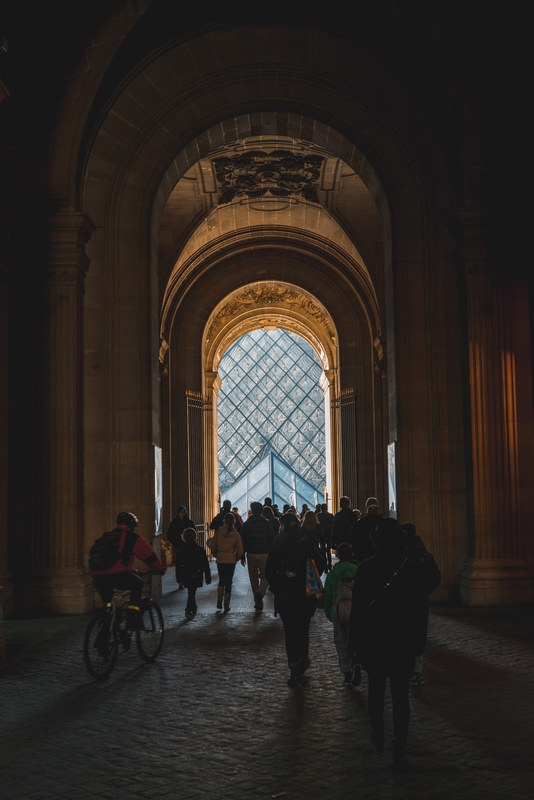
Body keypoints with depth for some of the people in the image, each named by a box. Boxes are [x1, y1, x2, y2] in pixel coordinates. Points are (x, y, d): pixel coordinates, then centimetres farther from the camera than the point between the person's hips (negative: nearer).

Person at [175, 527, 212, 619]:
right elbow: (206, 565, -1)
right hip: (196, 576, -2)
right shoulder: (200, 549, -5)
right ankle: (189, 610, -14)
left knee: (191, 592, 19)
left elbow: (178, 566, 2)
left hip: (186, 576, 2)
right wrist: (208, 577, 6)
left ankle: (193, 609, 27)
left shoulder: (181, 550, -2)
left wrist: (179, 578, 11)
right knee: (192, 593, 0)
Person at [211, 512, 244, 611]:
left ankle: (219, 602, 7)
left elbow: (213, 547, 2)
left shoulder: (218, 532, -4)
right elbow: (240, 550, -5)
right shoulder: (236, 534, -6)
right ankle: (226, 605, 8)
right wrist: (237, 558, 12)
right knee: (228, 582, 7)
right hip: (231, 560, -1)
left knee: (221, 580, 18)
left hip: (220, 559, 1)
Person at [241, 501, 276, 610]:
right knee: (265, 576, 5)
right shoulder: (267, 523, -2)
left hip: (251, 554, 1)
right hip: (264, 554, -1)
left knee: (254, 578, 10)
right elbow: (272, 539, -3)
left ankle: (257, 602, 12)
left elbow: (243, 541, 3)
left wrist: (242, 556, 8)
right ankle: (260, 593, -23)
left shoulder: (246, 524, 2)